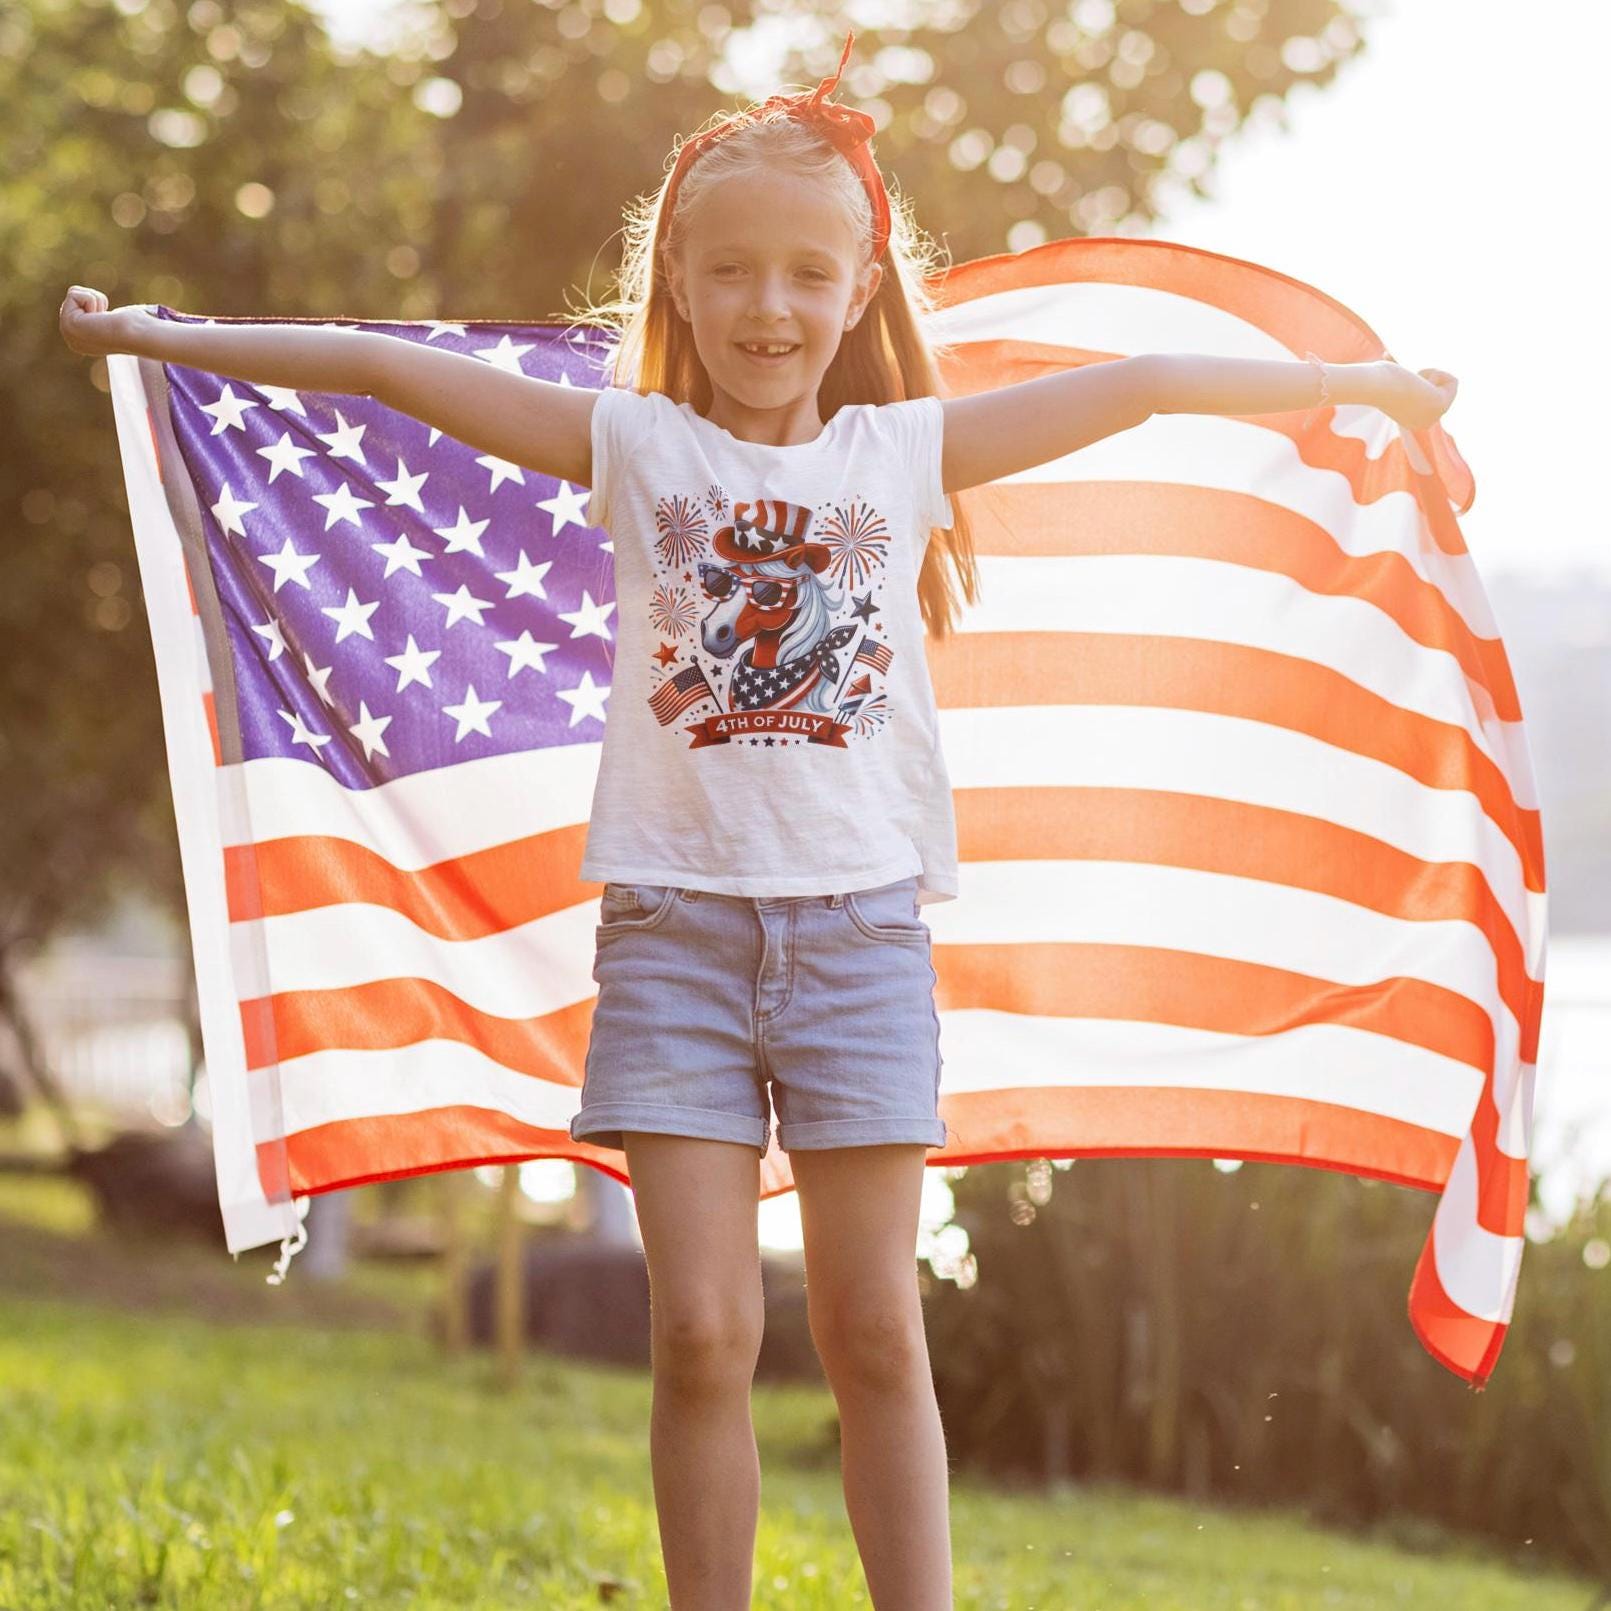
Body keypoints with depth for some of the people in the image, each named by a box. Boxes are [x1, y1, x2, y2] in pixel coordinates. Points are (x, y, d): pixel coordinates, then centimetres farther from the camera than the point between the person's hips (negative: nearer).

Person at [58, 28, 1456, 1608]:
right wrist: (161, 334, 8)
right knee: (701, 1330, -4)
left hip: (859, 921, 0)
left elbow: (1139, 384, 10)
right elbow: (387, 367, 5)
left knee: (873, 1330, 1)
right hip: (675, 917, 0)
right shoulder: (636, 446, 5)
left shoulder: (906, 451, 7)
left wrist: (1361, 382, 12)